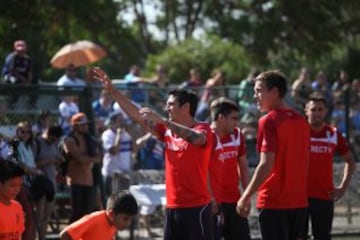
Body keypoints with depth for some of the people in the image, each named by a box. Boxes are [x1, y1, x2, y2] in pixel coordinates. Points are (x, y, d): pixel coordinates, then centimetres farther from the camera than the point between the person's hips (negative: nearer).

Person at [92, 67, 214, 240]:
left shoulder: (203, 130, -8)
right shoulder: (168, 131, 13)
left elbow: (195, 137, -33)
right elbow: (136, 115, 16)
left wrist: (162, 121, -41)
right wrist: (112, 90, 13)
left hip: (196, 207, -8)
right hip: (173, 207, 8)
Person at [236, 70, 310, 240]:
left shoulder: (269, 121, -11)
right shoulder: (301, 121, 11)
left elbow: (266, 165, -18)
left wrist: (246, 196, -14)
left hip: (274, 203, -7)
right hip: (299, 202, 7)